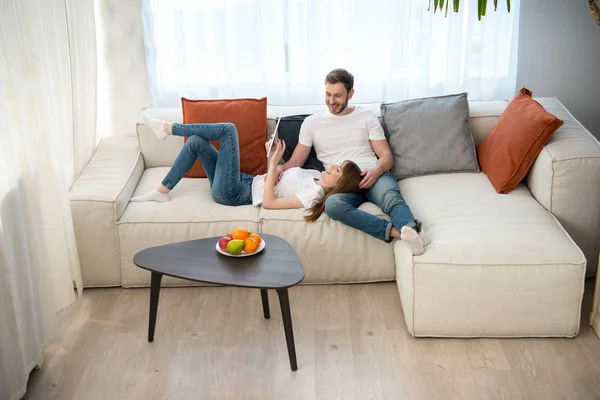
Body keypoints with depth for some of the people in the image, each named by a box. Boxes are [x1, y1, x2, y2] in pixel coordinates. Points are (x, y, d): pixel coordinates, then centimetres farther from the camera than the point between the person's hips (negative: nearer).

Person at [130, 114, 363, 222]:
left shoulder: (314, 195, -22)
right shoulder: (316, 175, 6)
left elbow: (268, 202, -25)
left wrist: (274, 162, -22)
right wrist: (274, 157, -3)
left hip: (231, 193, -9)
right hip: (248, 182, 9)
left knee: (228, 129, -11)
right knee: (195, 142, 5)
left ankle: (167, 128, 3)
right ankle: (162, 191, 11)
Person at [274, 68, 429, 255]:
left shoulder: (366, 117, 15)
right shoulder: (311, 122, 16)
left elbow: (386, 156, 10)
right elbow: (295, 162, 15)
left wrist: (377, 170, -14)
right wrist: (280, 168, -10)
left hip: (373, 175, 1)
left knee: (391, 196, -37)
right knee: (333, 204, -39)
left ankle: (412, 230, -65)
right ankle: (395, 231, -51)